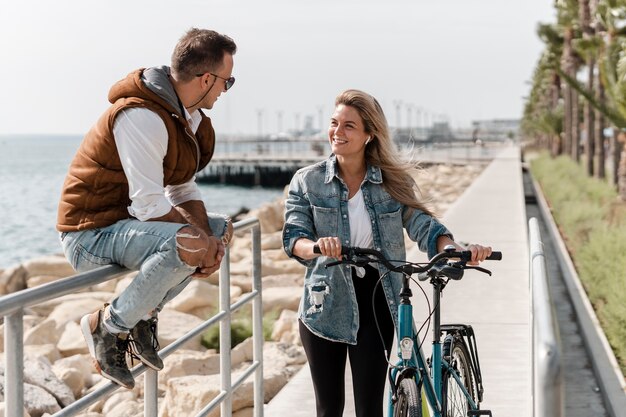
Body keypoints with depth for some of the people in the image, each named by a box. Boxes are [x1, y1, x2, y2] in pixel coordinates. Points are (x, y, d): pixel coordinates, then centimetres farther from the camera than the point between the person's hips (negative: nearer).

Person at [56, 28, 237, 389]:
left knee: (223, 228, 15)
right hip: (91, 234, -10)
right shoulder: (143, 116, -24)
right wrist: (201, 239, -17)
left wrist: (209, 238, -7)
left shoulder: (189, 116, 7)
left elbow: (184, 190, 9)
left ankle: (146, 313, 10)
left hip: (128, 221, 10)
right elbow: (149, 204, -27)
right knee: (187, 243, -33)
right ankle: (108, 326, -13)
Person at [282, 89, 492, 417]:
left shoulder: (393, 182, 0)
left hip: (374, 304, 0)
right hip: (325, 304, 0)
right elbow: (292, 238, -11)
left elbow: (421, 224, -9)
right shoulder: (307, 181, -2)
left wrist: (457, 250, -29)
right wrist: (317, 246, -35)